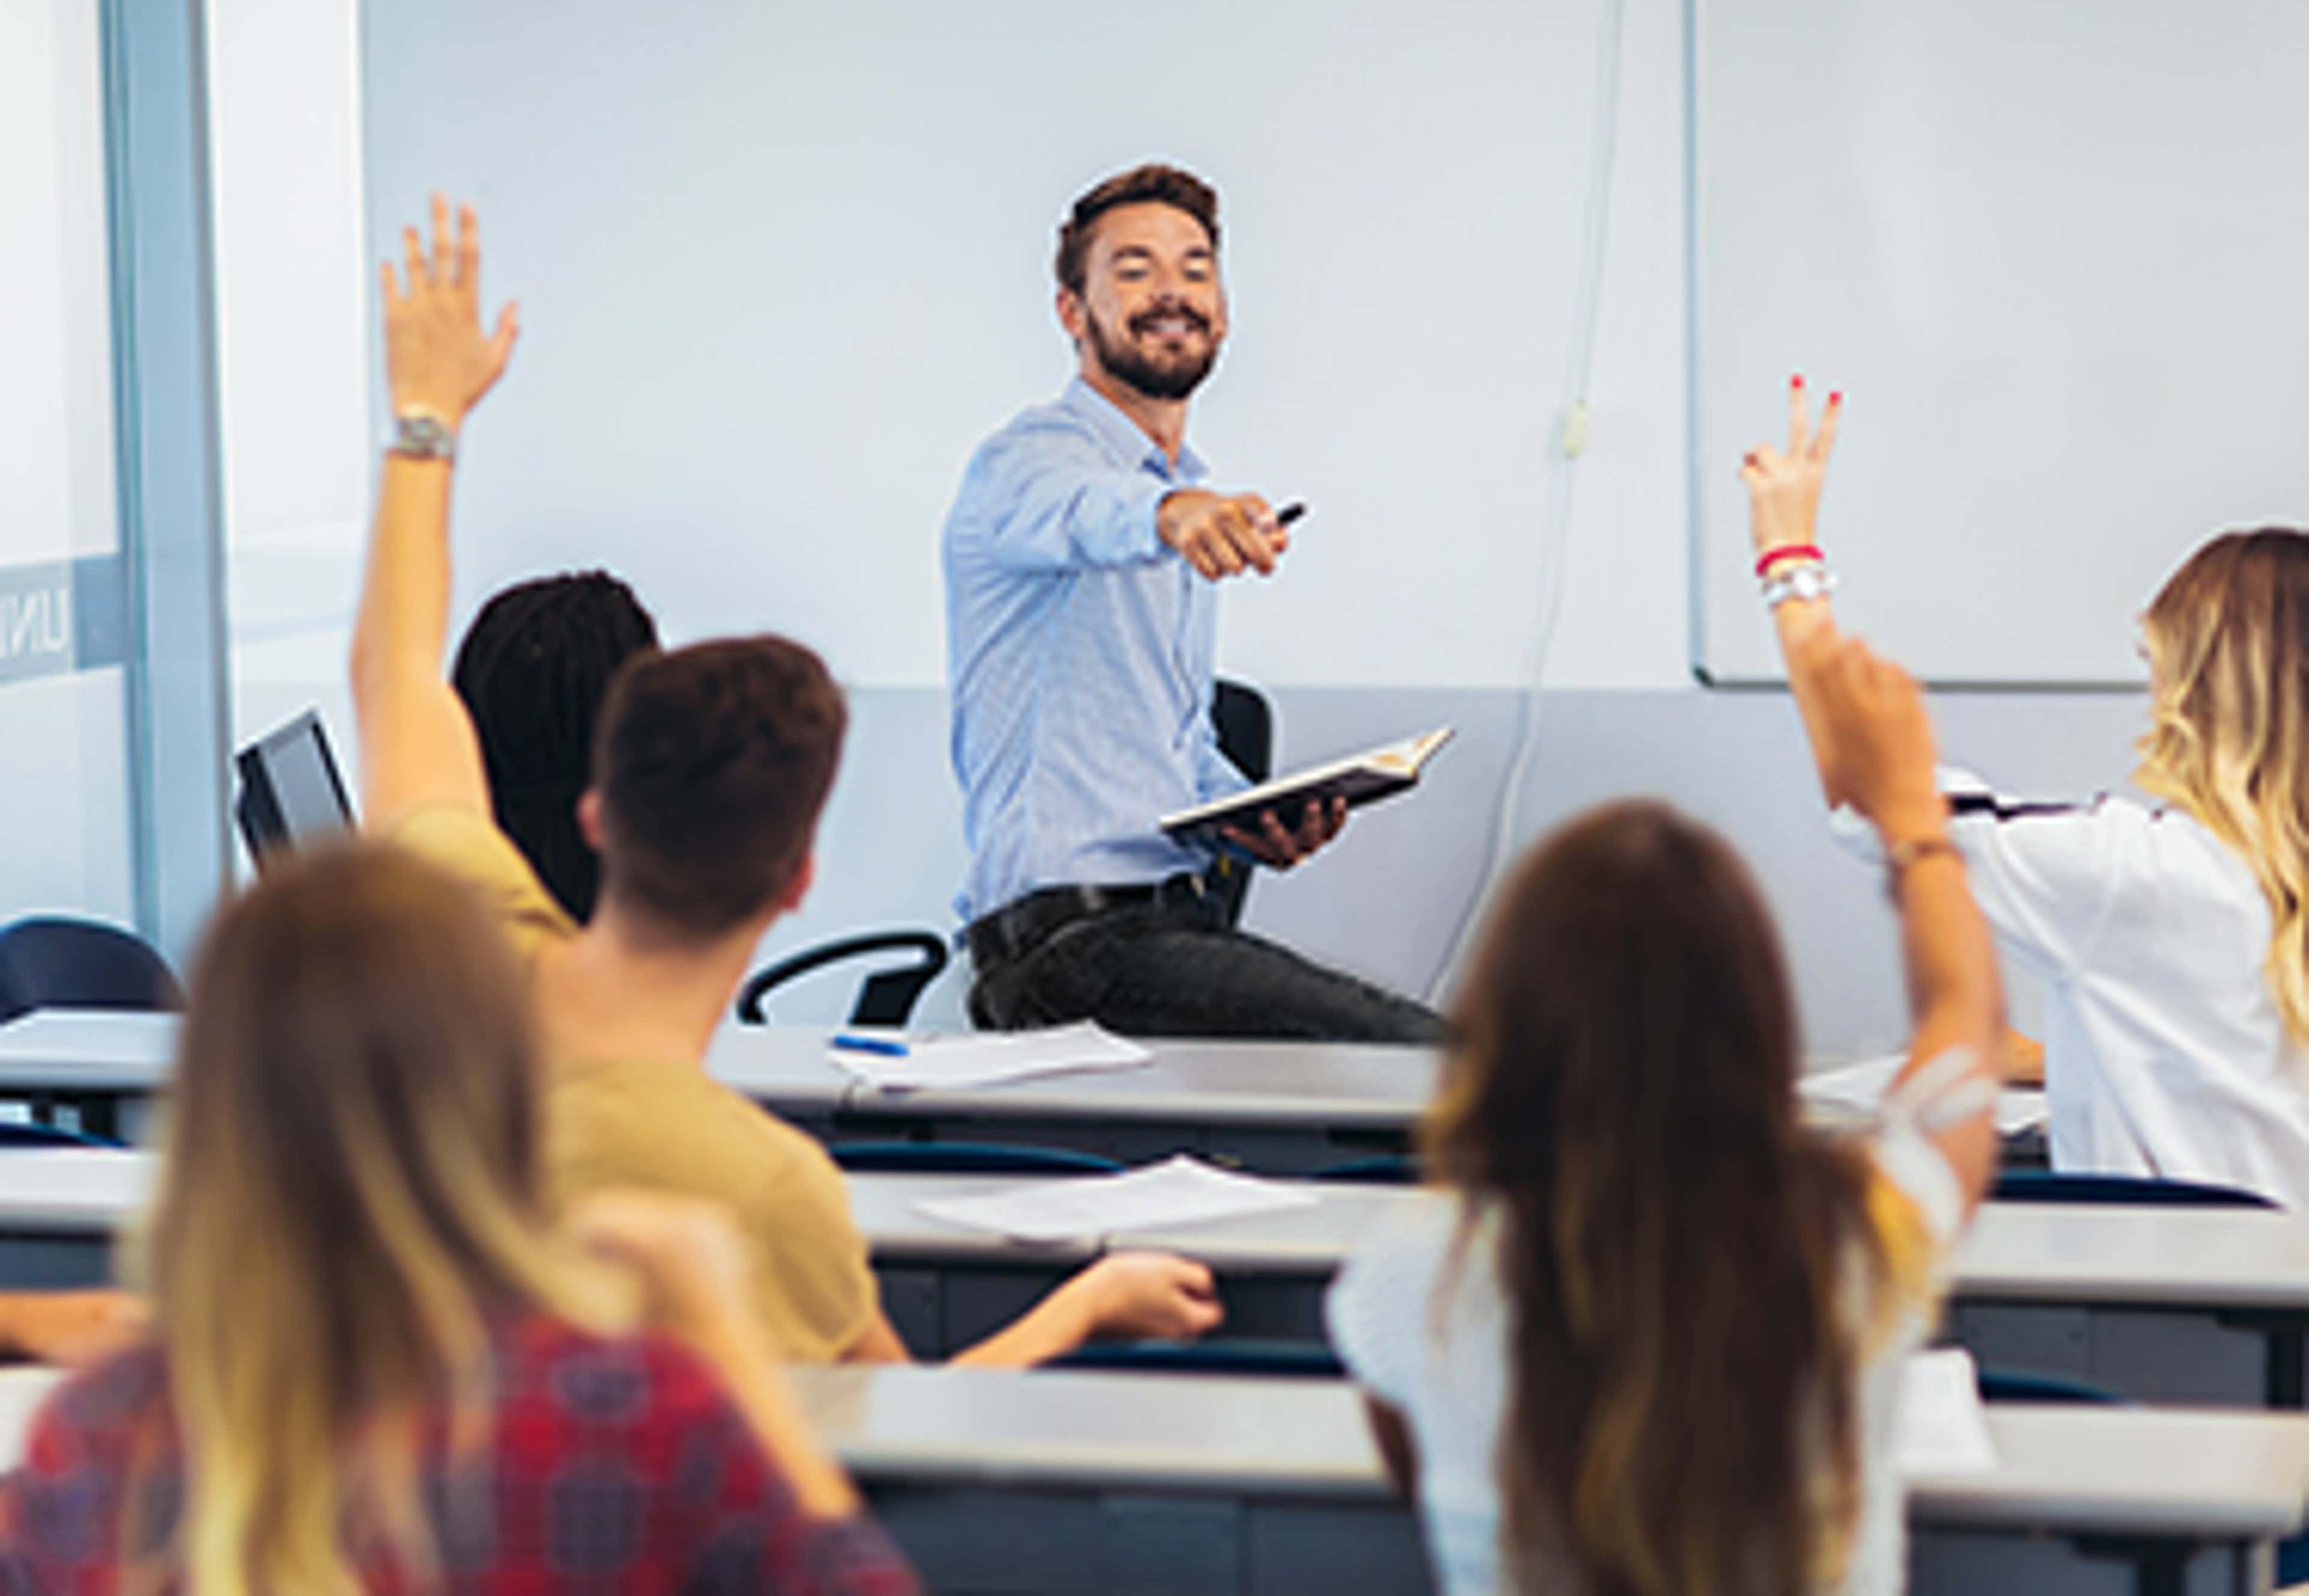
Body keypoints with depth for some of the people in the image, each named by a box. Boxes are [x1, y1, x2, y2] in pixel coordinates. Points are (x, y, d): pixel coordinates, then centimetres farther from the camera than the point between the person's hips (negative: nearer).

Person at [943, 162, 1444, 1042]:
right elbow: (1082, 510, -30)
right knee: (1423, 1053, -24)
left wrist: (1251, 818, 11)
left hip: (1182, 915, 9)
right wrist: (1166, 513, -52)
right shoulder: (1025, 461, -4)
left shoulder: (1195, 498, 23)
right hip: (1073, 937, -9)